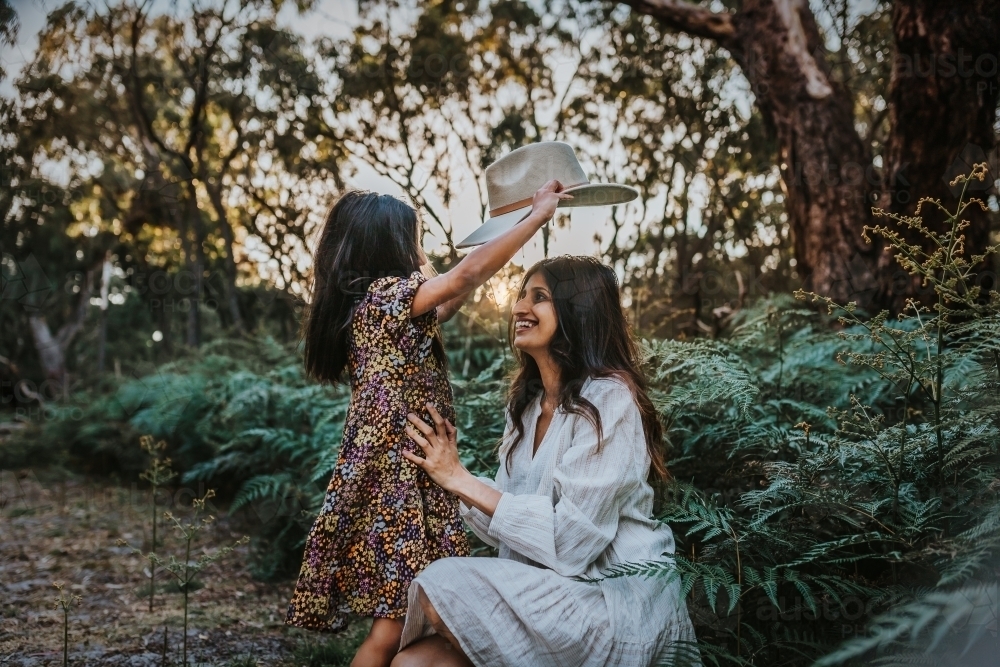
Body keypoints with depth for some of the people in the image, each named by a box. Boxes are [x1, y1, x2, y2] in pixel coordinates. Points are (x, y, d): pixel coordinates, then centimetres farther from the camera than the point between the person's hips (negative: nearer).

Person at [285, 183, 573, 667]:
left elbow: (442, 308, 27)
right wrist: (538, 213, -11)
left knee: (400, 613, 11)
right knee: (396, 620, -7)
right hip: (395, 477, -10)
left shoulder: (368, 306, 15)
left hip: (397, 472, 10)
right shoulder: (384, 296, -12)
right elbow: (468, 273, -19)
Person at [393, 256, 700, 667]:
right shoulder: (527, 403, 10)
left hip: (617, 600, -6)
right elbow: (508, 521, 8)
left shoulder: (609, 399, -14)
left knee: (443, 586, -21)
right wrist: (451, 473, -7)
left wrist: (462, 480, -17)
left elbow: (568, 541, -19)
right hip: (548, 589, 6)